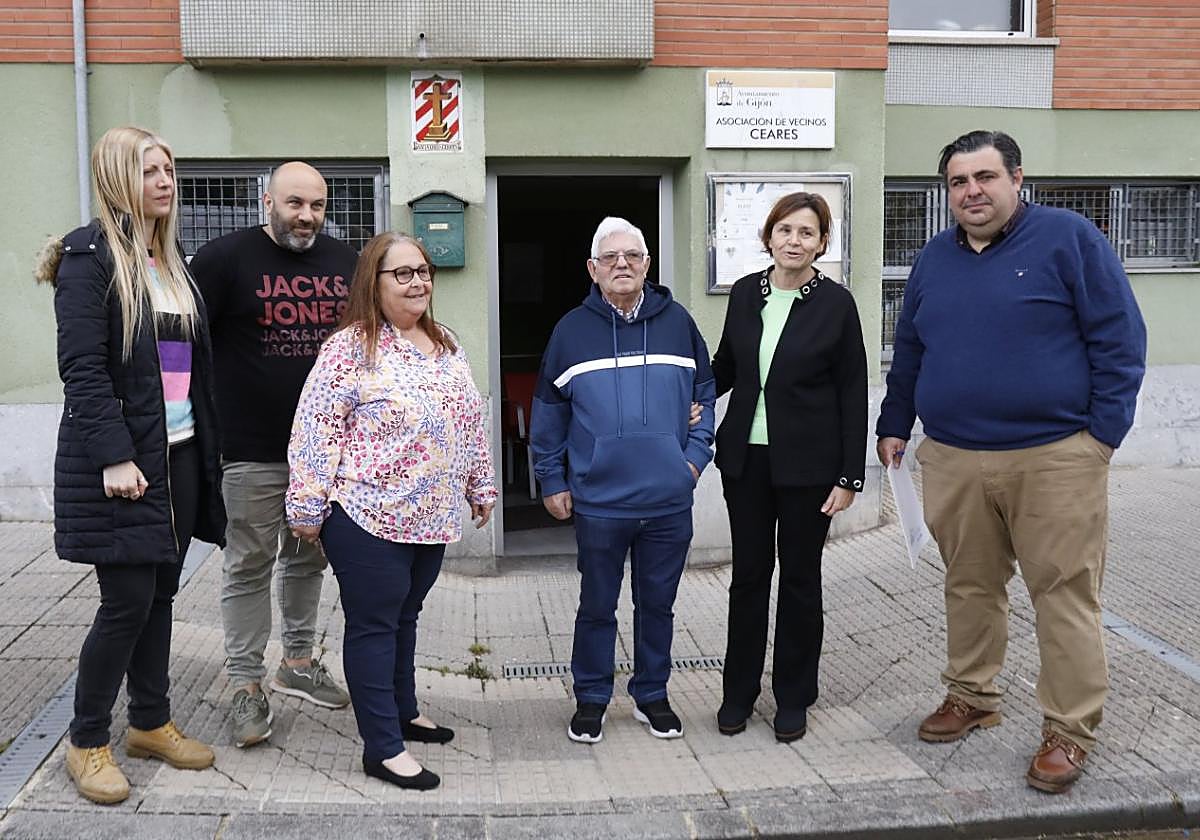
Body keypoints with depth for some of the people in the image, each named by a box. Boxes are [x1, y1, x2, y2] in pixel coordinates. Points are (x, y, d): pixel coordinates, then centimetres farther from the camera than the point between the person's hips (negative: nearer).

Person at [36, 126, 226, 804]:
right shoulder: (90, 256, -8)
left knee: (160, 594, 13)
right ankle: (87, 743, 14)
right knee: (127, 602, -3)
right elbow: (83, 367, -15)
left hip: (180, 455, 7)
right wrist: (114, 457, -20)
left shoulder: (172, 261, 15)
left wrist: (207, 446, 13)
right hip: (120, 461, -7)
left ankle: (152, 723, 27)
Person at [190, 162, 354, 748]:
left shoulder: (345, 262, 9)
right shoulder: (225, 257, -7)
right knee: (250, 565, 3)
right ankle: (246, 685, 14)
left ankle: (298, 661, 32)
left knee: (309, 558, 16)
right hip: (253, 451, -5)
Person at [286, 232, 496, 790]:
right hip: (368, 517, -7)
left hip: (431, 517, 7)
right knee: (374, 626, 2)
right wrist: (307, 508, -13)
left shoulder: (446, 346, 11)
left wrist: (480, 486, 21)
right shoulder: (351, 347, -12)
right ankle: (383, 748, 10)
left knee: (405, 617, 20)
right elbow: (315, 428, -13)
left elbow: (470, 420, 19)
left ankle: (404, 711, 37)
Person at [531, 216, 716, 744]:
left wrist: (695, 455, 0)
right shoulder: (572, 329, 0)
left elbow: (706, 393, 11)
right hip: (599, 502, -1)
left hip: (670, 501, 1)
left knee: (657, 604, 14)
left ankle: (651, 696, 30)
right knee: (596, 606, 11)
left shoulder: (676, 322, 3)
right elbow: (548, 412, 6)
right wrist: (552, 483, 5)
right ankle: (591, 700, 27)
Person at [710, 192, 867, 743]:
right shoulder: (744, 293, 3)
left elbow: (852, 394, -6)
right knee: (748, 573, 10)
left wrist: (850, 476, -9)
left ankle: (793, 698, 24)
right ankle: (738, 692, 25)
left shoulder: (835, 303, -6)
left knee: (799, 577, 9)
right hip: (745, 456, 3)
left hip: (807, 463, -3)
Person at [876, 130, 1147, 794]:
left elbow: (1120, 337, -4)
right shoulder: (934, 259, 12)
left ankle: (1069, 731, 13)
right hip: (954, 463, 5)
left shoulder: (1068, 238, -3)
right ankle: (971, 697, 31)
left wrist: (1104, 430, -9)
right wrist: (893, 427, 17)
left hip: (1055, 459, -4)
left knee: (1065, 597, 1)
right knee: (970, 588, 14)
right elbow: (908, 354, 20)